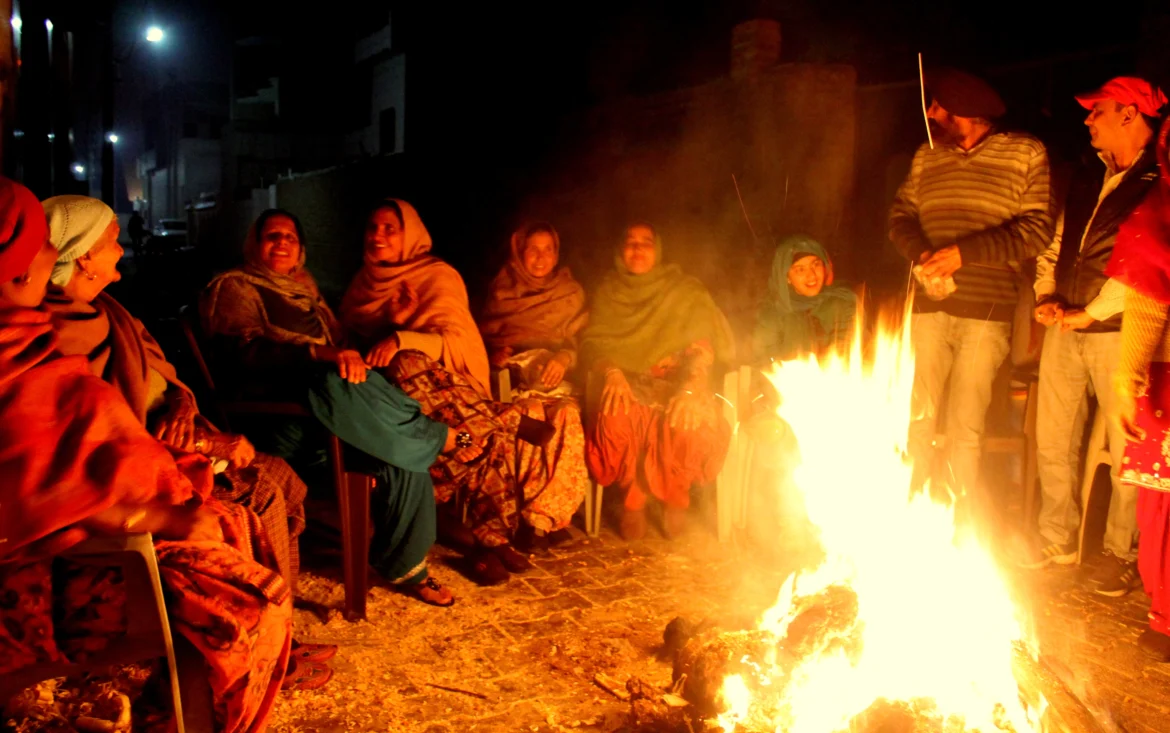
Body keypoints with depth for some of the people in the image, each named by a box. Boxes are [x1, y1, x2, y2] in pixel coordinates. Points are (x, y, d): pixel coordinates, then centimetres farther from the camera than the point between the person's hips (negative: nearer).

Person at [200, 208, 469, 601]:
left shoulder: (304, 286, 26)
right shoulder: (234, 288, 5)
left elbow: (337, 340, 23)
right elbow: (247, 352, -14)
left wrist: (349, 357, -3)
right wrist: (319, 353, -30)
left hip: (322, 407, 7)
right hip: (274, 418, -6)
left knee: (402, 459, -18)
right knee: (332, 383, -38)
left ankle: (404, 567, -6)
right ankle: (443, 438, -22)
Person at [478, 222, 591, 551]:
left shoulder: (571, 293, 20)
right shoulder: (501, 290, 17)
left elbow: (579, 342, 15)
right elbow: (484, 337, 15)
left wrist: (564, 358, -7)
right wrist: (495, 354, -7)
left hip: (553, 376, 1)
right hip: (512, 375, -1)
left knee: (568, 416, -34)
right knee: (532, 413, -36)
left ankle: (539, 515, -34)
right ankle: (552, 515, -32)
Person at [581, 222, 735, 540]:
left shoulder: (686, 290, 10)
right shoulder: (608, 293, 15)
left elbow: (704, 339, -3)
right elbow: (593, 342, 4)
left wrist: (692, 385, -24)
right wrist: (611, 373, -19)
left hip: (675, 381, 0)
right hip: (628, 383, 1)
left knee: (688, 423, -34)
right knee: (617, 419, -35)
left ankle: (675, 497, -4)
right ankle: (634, 496, -8)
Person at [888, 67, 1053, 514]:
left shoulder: (1025, 154, 2)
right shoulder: (926, 156, 14)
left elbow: (1037, 230, -5)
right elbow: (901, 214, 12)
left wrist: (963, 252, -14)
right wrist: (921, 254, -9)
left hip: (986, 313, -3)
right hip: (929, 307, 3)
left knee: (965, 429, -2)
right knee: (918, 418, 0)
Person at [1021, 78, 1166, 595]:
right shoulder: (1087, 176, 15)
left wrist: (1090, 312, -16)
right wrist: (1046, 296, 4)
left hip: (1120, 332, -7)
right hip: (1065, 328, 7)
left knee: (1129, 450, 1)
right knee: (1053, 440, 10)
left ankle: (1121, 553, 15)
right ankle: (1058, 538, 24)